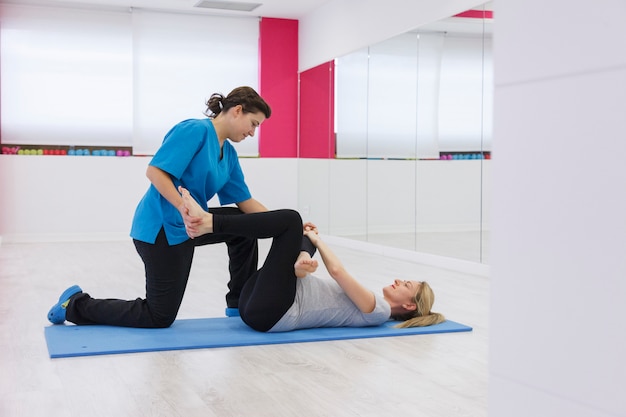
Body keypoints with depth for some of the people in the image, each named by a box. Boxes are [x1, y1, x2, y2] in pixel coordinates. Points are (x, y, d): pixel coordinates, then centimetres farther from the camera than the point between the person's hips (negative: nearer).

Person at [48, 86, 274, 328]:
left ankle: (240, 304, 18)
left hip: (187, 227, 9)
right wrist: (183, 207, -35)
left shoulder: (228, 153, 11)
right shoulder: (195, 130, -16)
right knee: (159, 317, 2)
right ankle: (77, 305, 13)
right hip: (162, 229, -9)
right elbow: (155, 171, -24)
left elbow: (245, 201, 10)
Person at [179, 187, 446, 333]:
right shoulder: (366, 302, 28)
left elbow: (337, 271, -10)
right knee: (296, 229, 15)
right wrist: (303, 258, -2)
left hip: (271, 313, -9)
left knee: (291, 219, -14)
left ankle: (208, 222, -20)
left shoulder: (378, 311, 1)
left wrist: (315, 239, 6)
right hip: (258, 306, 9)